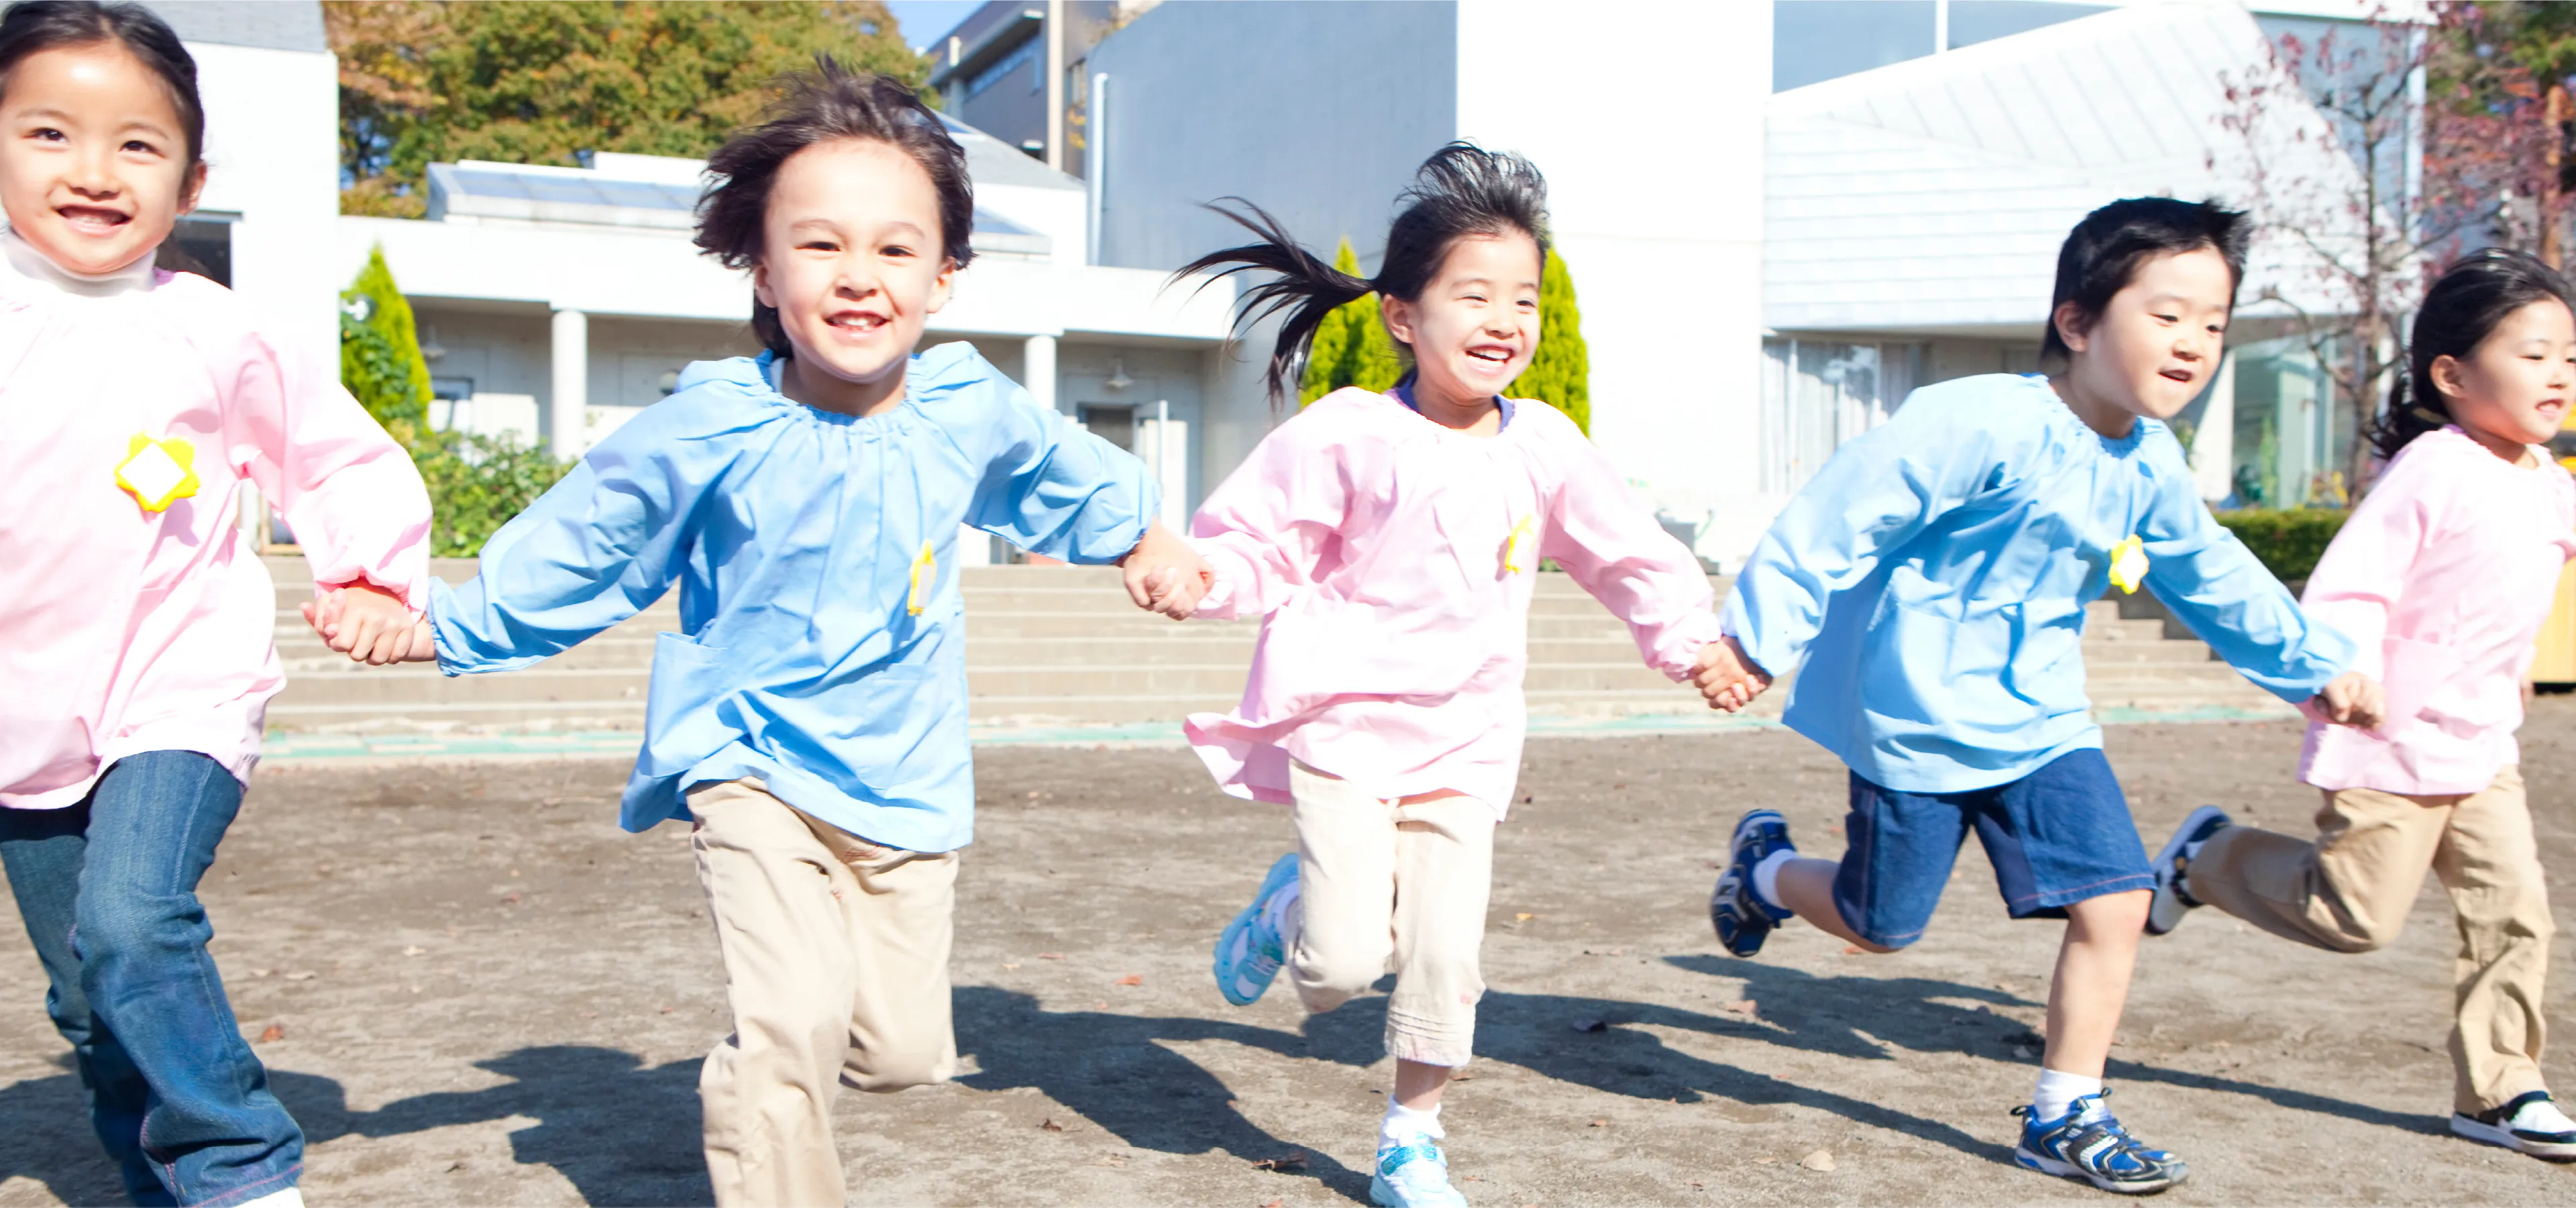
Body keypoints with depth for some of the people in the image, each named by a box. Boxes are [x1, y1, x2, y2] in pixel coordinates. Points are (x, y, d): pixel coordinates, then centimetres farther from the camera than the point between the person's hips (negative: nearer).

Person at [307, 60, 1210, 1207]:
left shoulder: (973, 412, -7)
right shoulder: (709, 433, -15)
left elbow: (1065, 469, 17)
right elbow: (573, 545, -2)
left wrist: (1143, 532, 30)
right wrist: (437, 623, -3)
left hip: (909, 782, 4)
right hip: (754, 769, -3)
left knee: (904, 1050, 6)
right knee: (795, 1026, -21)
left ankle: (768, 1058, 39)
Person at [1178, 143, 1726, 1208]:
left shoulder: (1543, 445, 3)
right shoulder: (1347, 436, -11)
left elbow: (1631, 553, 17)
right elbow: (1249, 541, -8)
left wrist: (1691, 642, 19)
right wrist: (1192, 572, -29)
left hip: (1463, 744, 4)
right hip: (1344, 729, -4)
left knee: (1446, 963, 2)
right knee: (1348, 960, -13)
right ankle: (1288, 907, 24)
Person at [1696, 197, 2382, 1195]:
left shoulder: (2152, 468, 3)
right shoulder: (1985, 426, -23)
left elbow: (2213, 580, 21)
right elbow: (1842, 517, -20)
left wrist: (2317, 670, 25)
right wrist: (1759, 637, -19)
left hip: (2041, 722, 7)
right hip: (1919, 719, -6)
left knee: (2114, 901, -4)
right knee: (1882, 925, 7)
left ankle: (2064, 1114, 11)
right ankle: (1767, 869, 40)